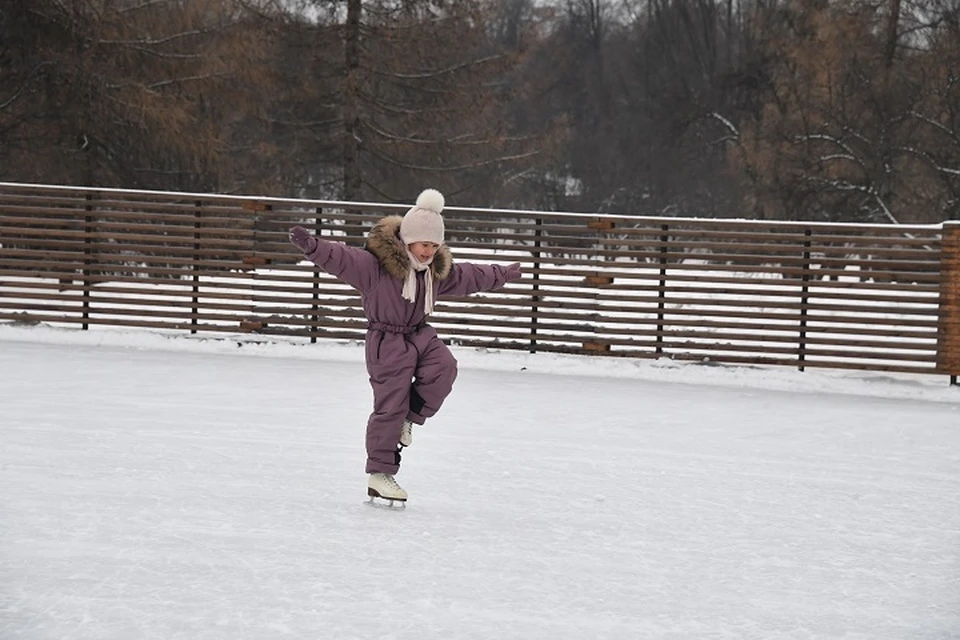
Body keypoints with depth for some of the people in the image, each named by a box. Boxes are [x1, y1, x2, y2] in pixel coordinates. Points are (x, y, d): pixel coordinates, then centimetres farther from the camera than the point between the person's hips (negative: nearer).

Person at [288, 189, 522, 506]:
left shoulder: (437, 270, 8)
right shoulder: (374, 264, -16)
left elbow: (470, 276, 24)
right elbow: (339, 258, -28)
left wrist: (503, 274, 34)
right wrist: (311, 245, -46)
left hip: (420, 336, 6)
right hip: (386, 342, -6)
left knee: (443, 367, -24)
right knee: (390, 406, -7)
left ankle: (408, 419, -3)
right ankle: (379, 473, 3)